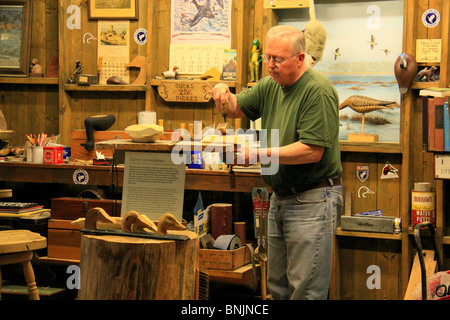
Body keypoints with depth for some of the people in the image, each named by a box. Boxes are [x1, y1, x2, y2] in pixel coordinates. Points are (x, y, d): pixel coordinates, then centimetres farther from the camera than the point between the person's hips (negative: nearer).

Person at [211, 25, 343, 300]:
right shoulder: (271, 86, 10)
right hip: (280, 199, 9)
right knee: (278, 287, 15)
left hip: (312, 202, -9)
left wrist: (260, 153, -22)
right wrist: (224, 94, -3)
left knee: (306, 290, -6)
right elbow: (237, 109, 21)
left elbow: (312, 151, -23)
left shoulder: (318, 91, -17)